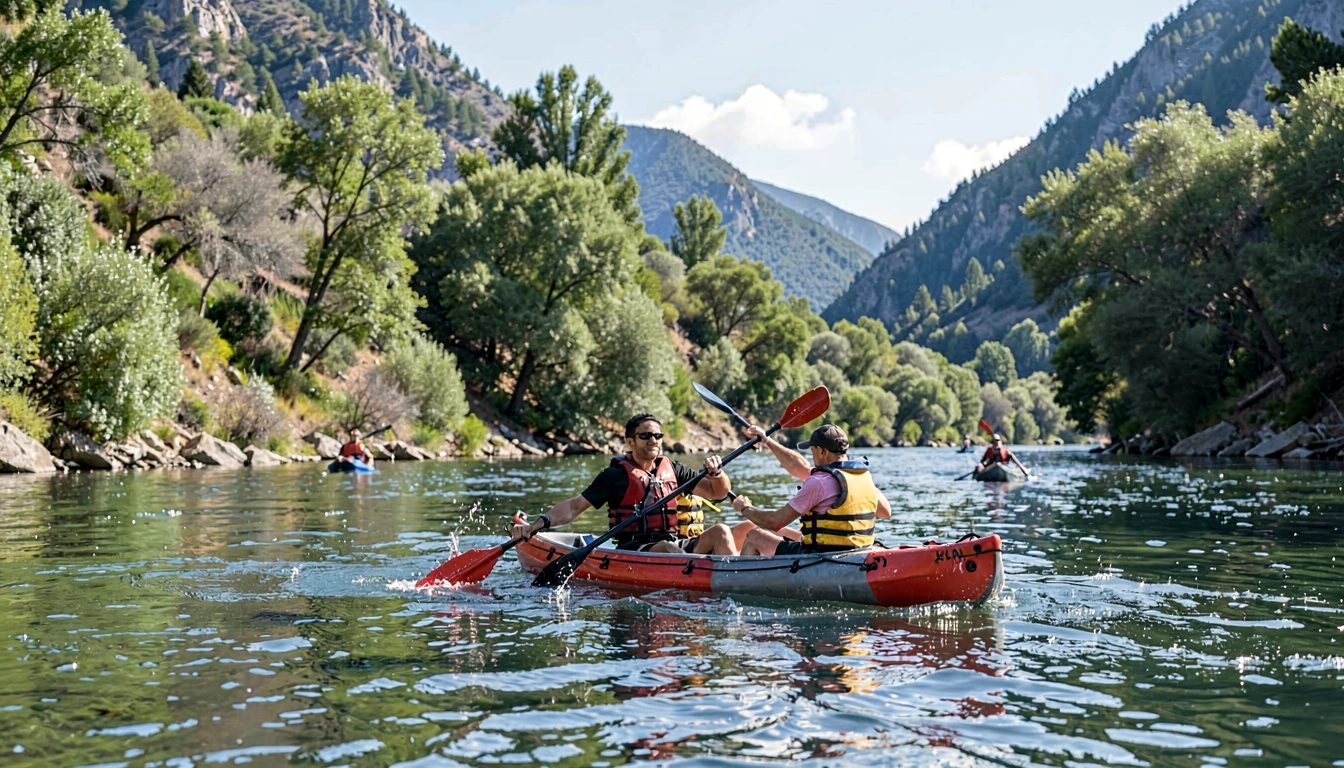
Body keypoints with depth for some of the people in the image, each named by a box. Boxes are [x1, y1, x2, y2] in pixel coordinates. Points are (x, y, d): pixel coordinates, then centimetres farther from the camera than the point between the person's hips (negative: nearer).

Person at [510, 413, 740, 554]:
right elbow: (575, 506, 0)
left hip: (674, 543, 5)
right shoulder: (616, 475, 4)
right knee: (667, 549, -37)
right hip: (633, 551, -5)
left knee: (720, 532, -19)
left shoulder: (673, 469, 17)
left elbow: (719, 492, 21)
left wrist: (716, 472, -3)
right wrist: (538, 524, -16)